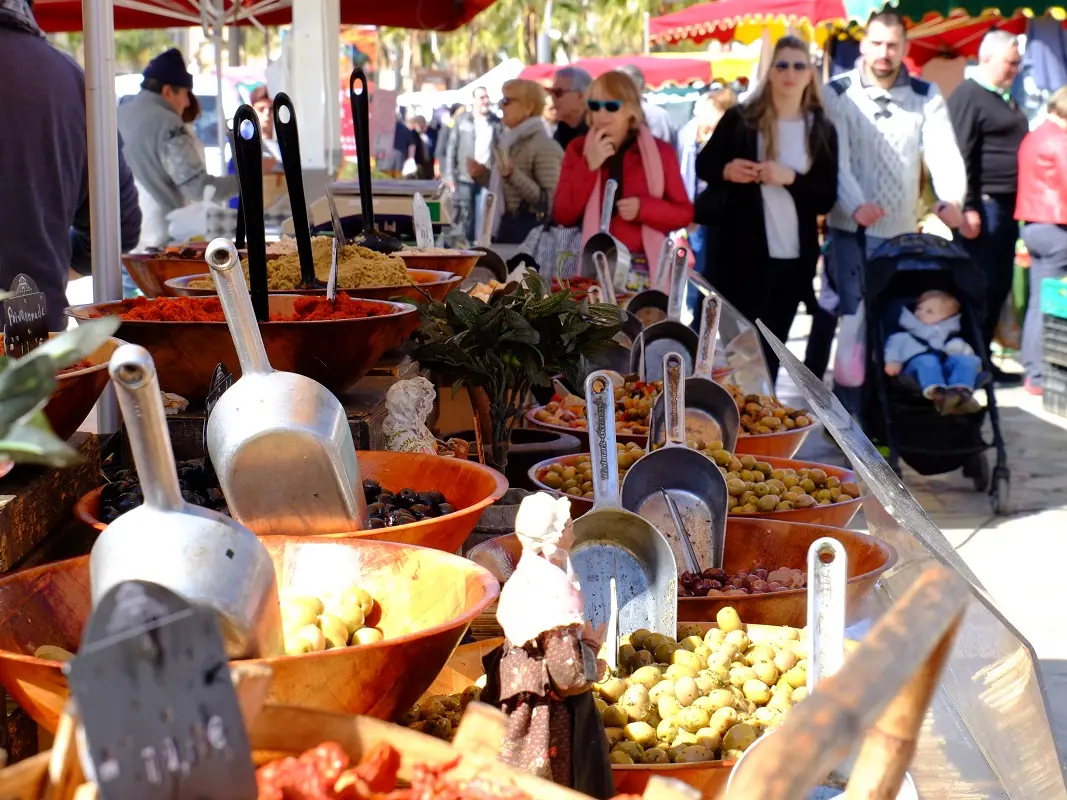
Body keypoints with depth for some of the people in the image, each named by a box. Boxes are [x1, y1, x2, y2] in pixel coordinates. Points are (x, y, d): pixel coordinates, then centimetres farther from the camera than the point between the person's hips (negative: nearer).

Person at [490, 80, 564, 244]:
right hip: (506, 227, 9)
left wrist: (513, 175, -29)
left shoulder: (544, 146, -13)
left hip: (530, 231, -9)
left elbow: (550, 200, -23)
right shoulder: (511, 141, 15)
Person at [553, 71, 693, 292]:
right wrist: (589, 166, -11)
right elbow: (562, 216, -2)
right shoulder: (578, 149, 6)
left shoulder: (660, 151, 4)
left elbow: (684, 213, 6)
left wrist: (643, 208, -12)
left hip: (644, 268, 0)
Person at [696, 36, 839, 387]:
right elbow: (703, 165, 6)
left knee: (772, 349, 14)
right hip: (741, 252, -2)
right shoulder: (740, 118, -3)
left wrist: (790, 178, -18)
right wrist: (727, 171, -15)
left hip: (794, 256, 2)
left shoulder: (822, 130, 2)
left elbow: (826, 199, -2)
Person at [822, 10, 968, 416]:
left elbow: (944, 151, -8)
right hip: (850, 231, -3)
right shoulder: (837, 94, -4)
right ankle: (848, 412, 7)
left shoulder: (926, 96, 3)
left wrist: (950, 199, -28)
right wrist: (855, 204, -32)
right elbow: (836, 156, -14)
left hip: (903, 232, 3)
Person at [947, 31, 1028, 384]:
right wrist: (967, 208, -21)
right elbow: (960, 156, -16)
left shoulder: (1004, 99, 20)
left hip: (1006, 207, 9)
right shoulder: (967, 97, -9)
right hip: (984, 205, -9)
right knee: (978, 289, -7)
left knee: (999, 288, 10)